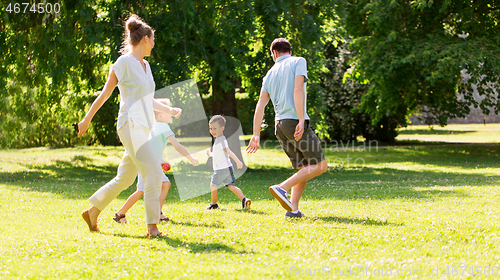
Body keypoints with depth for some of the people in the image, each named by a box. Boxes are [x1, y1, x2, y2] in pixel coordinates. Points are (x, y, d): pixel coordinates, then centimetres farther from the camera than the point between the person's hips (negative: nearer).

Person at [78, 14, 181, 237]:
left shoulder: (145, 66, 18)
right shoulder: (124, 63, -7)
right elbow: (105, 94, -2)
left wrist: (169, 110, 16)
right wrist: (87, 119, 2)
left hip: (143, 128, 9)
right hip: (130, 125, -9)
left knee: (124, 179, 12)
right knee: (154, 173, -15)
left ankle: (93, 212, 24)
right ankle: (152, 226, -13)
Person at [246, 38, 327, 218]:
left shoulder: (270, 73, 18)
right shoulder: (298, 62, 3)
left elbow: (260, 105, 12)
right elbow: (298, 90, -13)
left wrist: (256, 135, 13)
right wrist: (301, 120, -18)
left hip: (279, 124, 7)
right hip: (294, 121, -7)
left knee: (304, 168, 12)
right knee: (320, 166, -4)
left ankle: (293, 209, -2)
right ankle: (282, 188, -17)